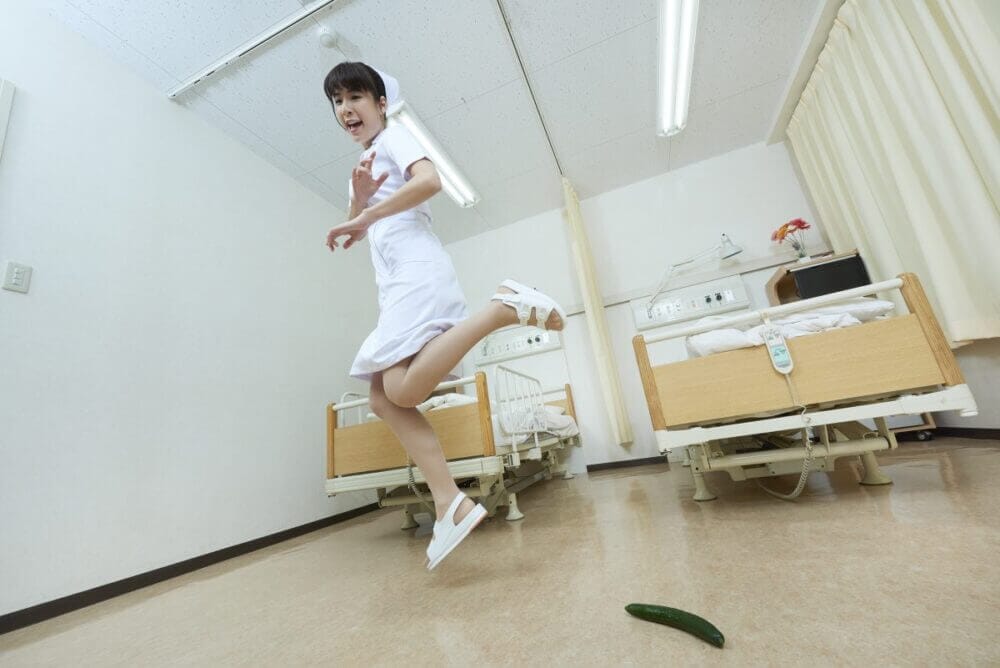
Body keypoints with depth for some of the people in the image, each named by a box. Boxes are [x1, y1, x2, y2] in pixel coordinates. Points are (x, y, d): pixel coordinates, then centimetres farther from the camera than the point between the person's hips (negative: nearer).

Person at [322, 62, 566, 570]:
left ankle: (504, 308, -19)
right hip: (394, 285, 9)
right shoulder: (362, 165, 33)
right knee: (384, 399, -2)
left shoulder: (394, 136, 10)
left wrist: (366, 217, -10)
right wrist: (358, 202, 5)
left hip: (416, 272, -9)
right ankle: (450, 503, -4)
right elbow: (351, 237, 24)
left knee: (403, 389, -26)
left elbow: (430, 181, -13)